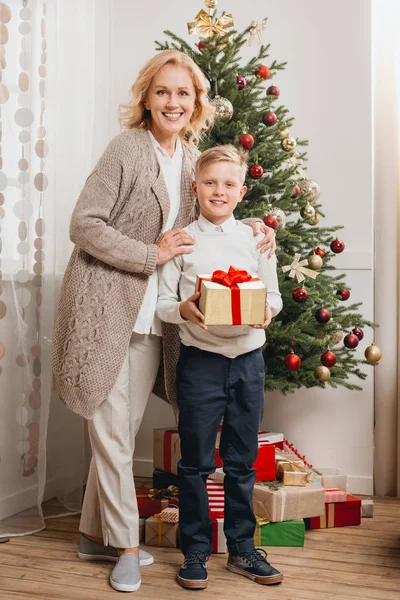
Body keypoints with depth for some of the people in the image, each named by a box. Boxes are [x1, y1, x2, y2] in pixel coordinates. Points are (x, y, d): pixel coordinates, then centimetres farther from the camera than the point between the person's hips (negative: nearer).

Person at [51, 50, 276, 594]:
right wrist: (152, 255, -16)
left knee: (124, 429, 14)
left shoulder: (190, 156, 11)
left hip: (152, 317, 7)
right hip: (105, 306, -7)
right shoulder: (128, 148, -10)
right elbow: (85, 226, -14)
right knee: (111, 429, 1)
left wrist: (249, 225, 6)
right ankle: (126, 543, 16)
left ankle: (96, 534, 29)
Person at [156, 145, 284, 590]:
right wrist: (183, 310, -21)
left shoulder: (255, 239, 6)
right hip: (200, 359, -2)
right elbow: (162, 301, 0)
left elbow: (273, 294, 10)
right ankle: (195, 551, 20)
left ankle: (242, 548, 26)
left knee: (242, 461, 12)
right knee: (196, 461, 5)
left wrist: (267, 310, -11)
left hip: (248, 358, 2)